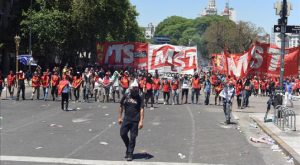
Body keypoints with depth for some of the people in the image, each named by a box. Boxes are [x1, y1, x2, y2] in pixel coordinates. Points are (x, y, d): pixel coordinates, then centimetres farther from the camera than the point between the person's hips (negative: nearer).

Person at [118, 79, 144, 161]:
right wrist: (119, 117, 9)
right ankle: (128, 148, 27)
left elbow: (141, 109, -9)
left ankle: (130, 154, 10)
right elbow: (121, 107, 10)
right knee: (122, 133, 1)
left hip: (135, 120, -3)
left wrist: (141, 121, -17)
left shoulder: (139, 98, -4)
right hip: (126, 119, 3)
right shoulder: (126, 96, 2)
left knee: (132, 137, 1)